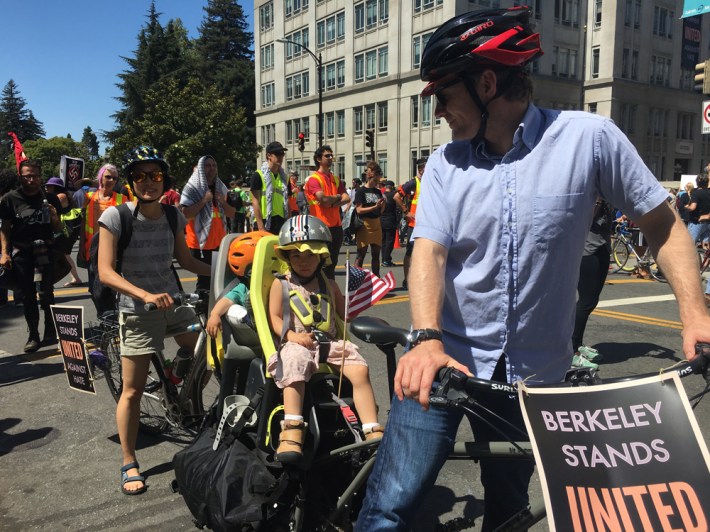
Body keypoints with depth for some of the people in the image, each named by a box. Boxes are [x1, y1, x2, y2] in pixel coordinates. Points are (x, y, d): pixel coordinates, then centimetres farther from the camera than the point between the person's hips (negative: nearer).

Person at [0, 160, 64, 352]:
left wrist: (54, 219, -11)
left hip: (44, 251, 0)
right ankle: (33, 336, 11)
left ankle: (50, 332, 4)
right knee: (27, 297, 3)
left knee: (45, 293, -10)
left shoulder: (50, 199, 7)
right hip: (20, 253, 0)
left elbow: (58, 230, 11)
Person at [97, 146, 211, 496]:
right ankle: (129, 465, 18)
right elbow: (106, 272, -18)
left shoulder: (173, 216, -1)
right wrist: (146, 294, -31)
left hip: (174, 303, 5)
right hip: (137, 311, -4)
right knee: (133, 390, 1)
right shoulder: (115, 216, -15)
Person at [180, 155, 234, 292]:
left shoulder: (221, 188, 14)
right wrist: (204, 201, -19)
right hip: (200, 242, -5)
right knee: (204, 278, -3)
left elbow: (231, 214, 13)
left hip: (219, 241, 6)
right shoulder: (192, 188, -4)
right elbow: (185, 214, -15)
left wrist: (222, 202, -5)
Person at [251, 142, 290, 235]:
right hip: (265, 222, -5)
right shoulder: (259, 175, -2)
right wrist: (261, 226, -15)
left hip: (282, 222, 5)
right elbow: (255, 202, -8)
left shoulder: (284, 177, 15)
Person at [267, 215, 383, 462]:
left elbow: (345, 313, 25)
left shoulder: (328, 284, 20)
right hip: (297, 343, -3)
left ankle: (373, 432, -17)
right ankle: (292, 435, -32)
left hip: (331, 342, 3)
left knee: (360, 370, -21)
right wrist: (292, 335, -15)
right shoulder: (281, 284, 11)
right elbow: (275, 318, 3)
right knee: (294, 374, -36)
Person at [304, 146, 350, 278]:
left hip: (337, 226, 7)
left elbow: (347, 198, 4)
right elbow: (323, 199, -20)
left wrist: (332, 203, -13)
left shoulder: (336, 179, 16)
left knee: (332, 262, 13)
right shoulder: (313, 179, -6)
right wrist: (337, 197, -1)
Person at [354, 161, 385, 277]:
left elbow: (380, 212, 14)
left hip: (376, 225, 6)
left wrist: (383, 204, -5)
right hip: (364, 225, -6)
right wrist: (375, 206, -20)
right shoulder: (361, 191, -5)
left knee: (376, 254, 10)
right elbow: (359, 210, -14)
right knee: (361, 254, -2)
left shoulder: (378, 192, 12)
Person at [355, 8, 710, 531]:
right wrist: (428, 339, -28)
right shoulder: (445, 164, 0)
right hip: (449, 356, 1)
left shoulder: (589, 137, -6)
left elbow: (663, 222, 1)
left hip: (534, 370, 0)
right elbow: (430, 251, -11)